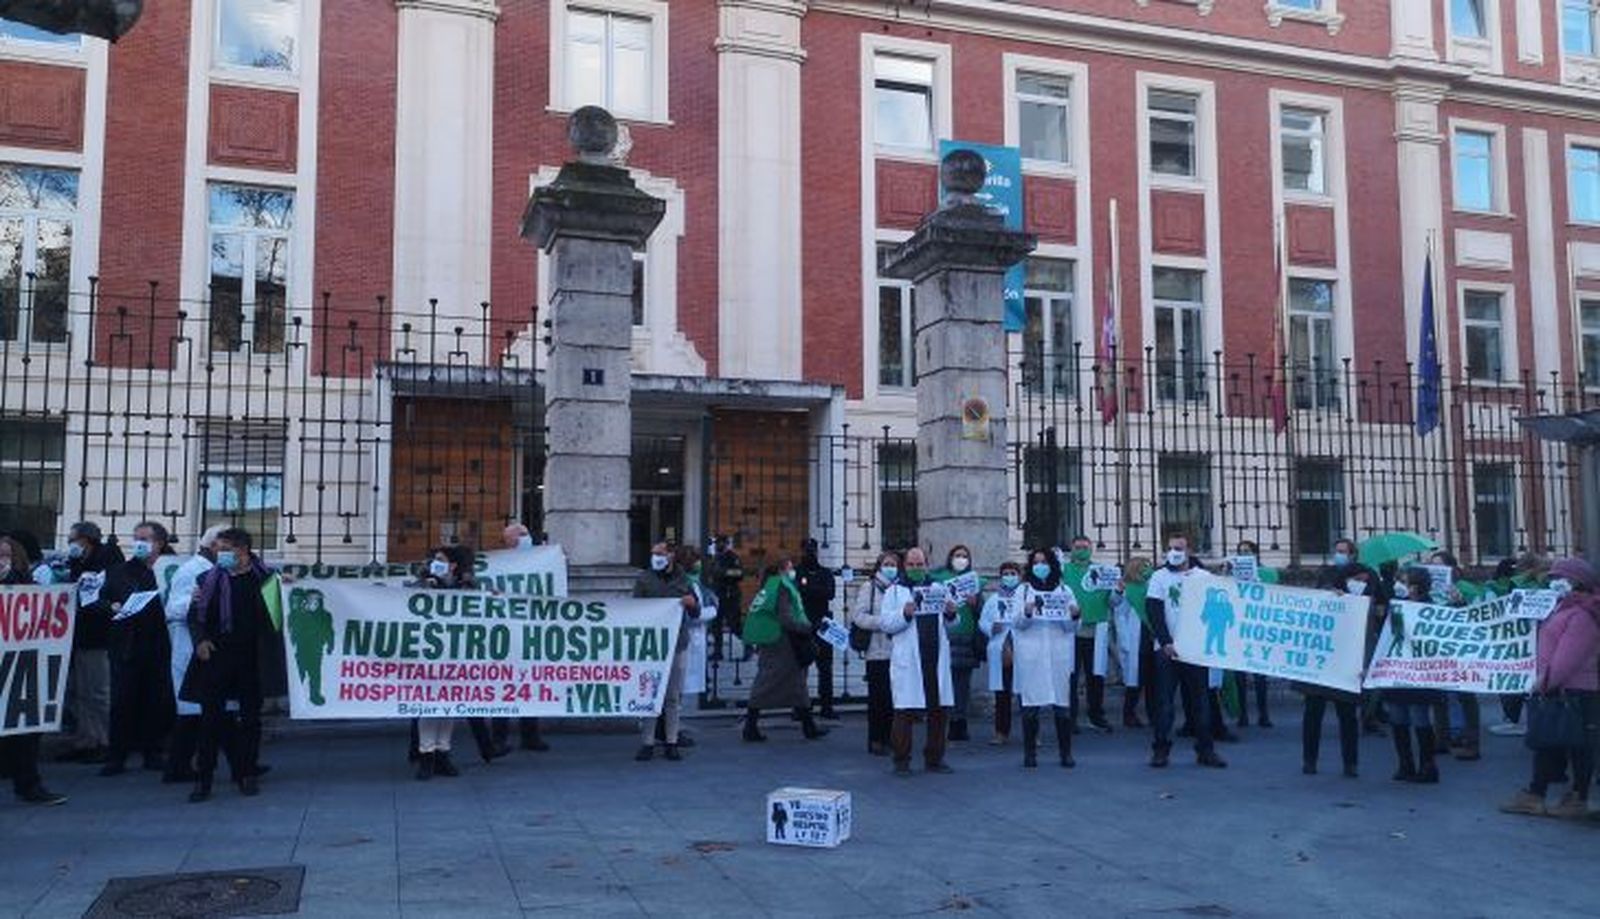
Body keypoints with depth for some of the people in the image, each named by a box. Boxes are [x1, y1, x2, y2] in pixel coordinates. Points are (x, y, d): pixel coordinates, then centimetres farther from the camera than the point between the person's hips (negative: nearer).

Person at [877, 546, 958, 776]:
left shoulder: (939, 589, 18)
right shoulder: (894, 592, 6)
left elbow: (950, 624, 19)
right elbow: (885, 623, -3)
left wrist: (951, 614, -3)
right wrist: (904, 614, -18)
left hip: (937, 658, 4)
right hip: (907, 660, -4)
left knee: (940, 709, 6)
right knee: (905, 711, -5)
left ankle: (934, 758, 18)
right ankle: (901, 759, 5)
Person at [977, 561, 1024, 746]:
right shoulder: (994, 599, 14)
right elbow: (982, 621, 10)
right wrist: (991, 628, -8)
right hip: (999, 651, 3)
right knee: (1001, 693, 5)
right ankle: (1001, 732, 12)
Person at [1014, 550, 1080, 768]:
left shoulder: (1064, 591, 13)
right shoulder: (1024, 591, 11)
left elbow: (1071, 627, 9)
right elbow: (1018, 624, 2)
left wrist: (1075, 616, -12)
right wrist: (1027, 613, -19)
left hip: (1058, 654, 1)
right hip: (1031, 655, -1)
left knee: (1062, 704, -3)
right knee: (1030, 704, -4)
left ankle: (1066, 752, 4)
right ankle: (1029, 753, 2)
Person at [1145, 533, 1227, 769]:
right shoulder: (1159, 577, 2)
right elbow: (1154, 613, -4)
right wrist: (1166, 643, -14)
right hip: (1166, 648, -1)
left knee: (1200, 700, 5)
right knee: (1164, 700, 0)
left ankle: (1205, 750, 12)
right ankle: (1161, 750, 7)